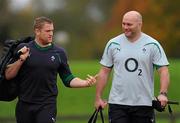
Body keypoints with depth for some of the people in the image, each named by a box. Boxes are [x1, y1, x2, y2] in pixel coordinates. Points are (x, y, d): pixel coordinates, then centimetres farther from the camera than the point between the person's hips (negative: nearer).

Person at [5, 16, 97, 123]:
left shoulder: (59, 52, 5)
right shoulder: (23, 49, 1)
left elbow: (68, 79, 10)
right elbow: (8, 75, 0)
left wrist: (86, 83, -6)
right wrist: (21, 60, -13)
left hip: (47, 105, 0)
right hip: (24, 105, 1)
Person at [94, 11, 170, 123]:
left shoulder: (152, 45, -1)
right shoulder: (113, 44, 5)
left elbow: (163, 70, -5)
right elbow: (104, 72, 9)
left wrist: (163, 93, -21)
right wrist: (98, 97, 6)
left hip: (144, 104, -1)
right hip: (118, 103, 1)